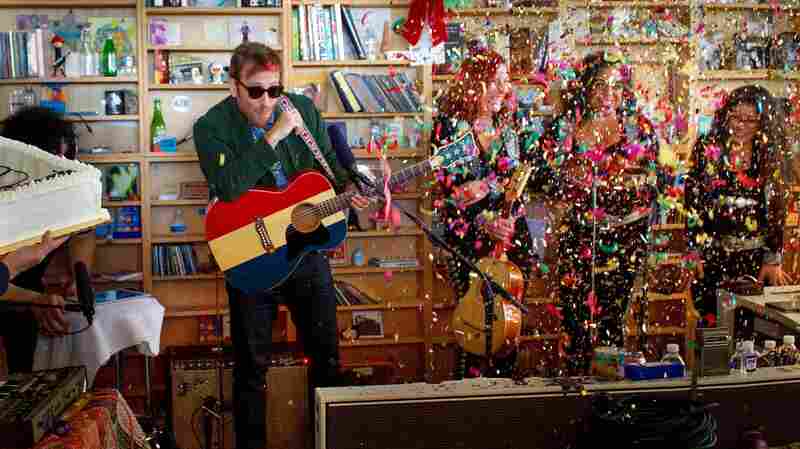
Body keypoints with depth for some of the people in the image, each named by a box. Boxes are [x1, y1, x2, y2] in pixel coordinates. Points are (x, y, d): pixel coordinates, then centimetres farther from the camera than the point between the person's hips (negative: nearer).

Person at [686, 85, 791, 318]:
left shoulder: (770, 157, 5)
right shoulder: (707, 148, 0)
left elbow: (775, 211, 5)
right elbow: (693, 201, -2)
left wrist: (773, 259, -1)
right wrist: (694, 251, -7)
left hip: (755, 254, 1)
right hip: (712, 252, -1)